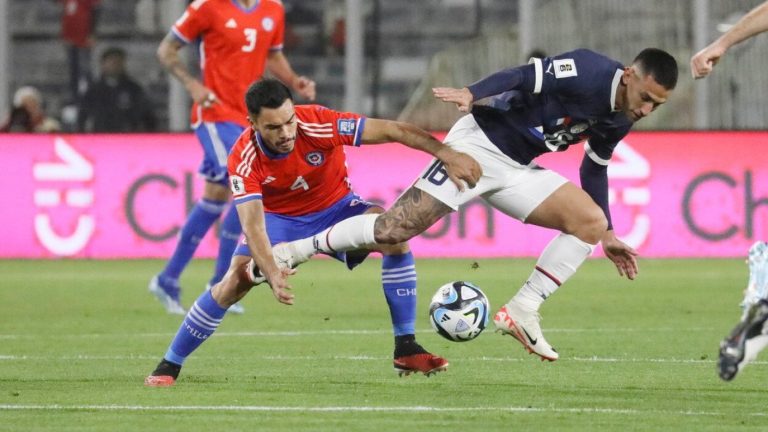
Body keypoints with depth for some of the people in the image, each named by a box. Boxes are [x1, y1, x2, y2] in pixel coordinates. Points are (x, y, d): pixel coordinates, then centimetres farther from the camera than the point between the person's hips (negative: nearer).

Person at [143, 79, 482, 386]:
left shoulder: (317, 124, -31)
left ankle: (406, 349, -17)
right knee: (234, 282, -20)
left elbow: (391, 131, -28)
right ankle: (169, 366, -2)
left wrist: (446, 154, -33)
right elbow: (252, 224, -35)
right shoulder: (244, 160, -28)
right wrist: (272, 272, -52)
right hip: (279, 218, -1)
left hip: (336, 207, 1)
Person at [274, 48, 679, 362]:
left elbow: (594, 169, 20)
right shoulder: (588, 73, -20)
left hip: (516, 169, 8)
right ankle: (293, 251, 3)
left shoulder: (618, 119, 6)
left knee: (591, 222, -7)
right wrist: (471, 93, -42)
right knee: (395, 228, -14)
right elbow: (523, 77, -26)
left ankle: (521, 313, -5)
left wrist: (607, 235, 20)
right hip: (479, 144, -8)